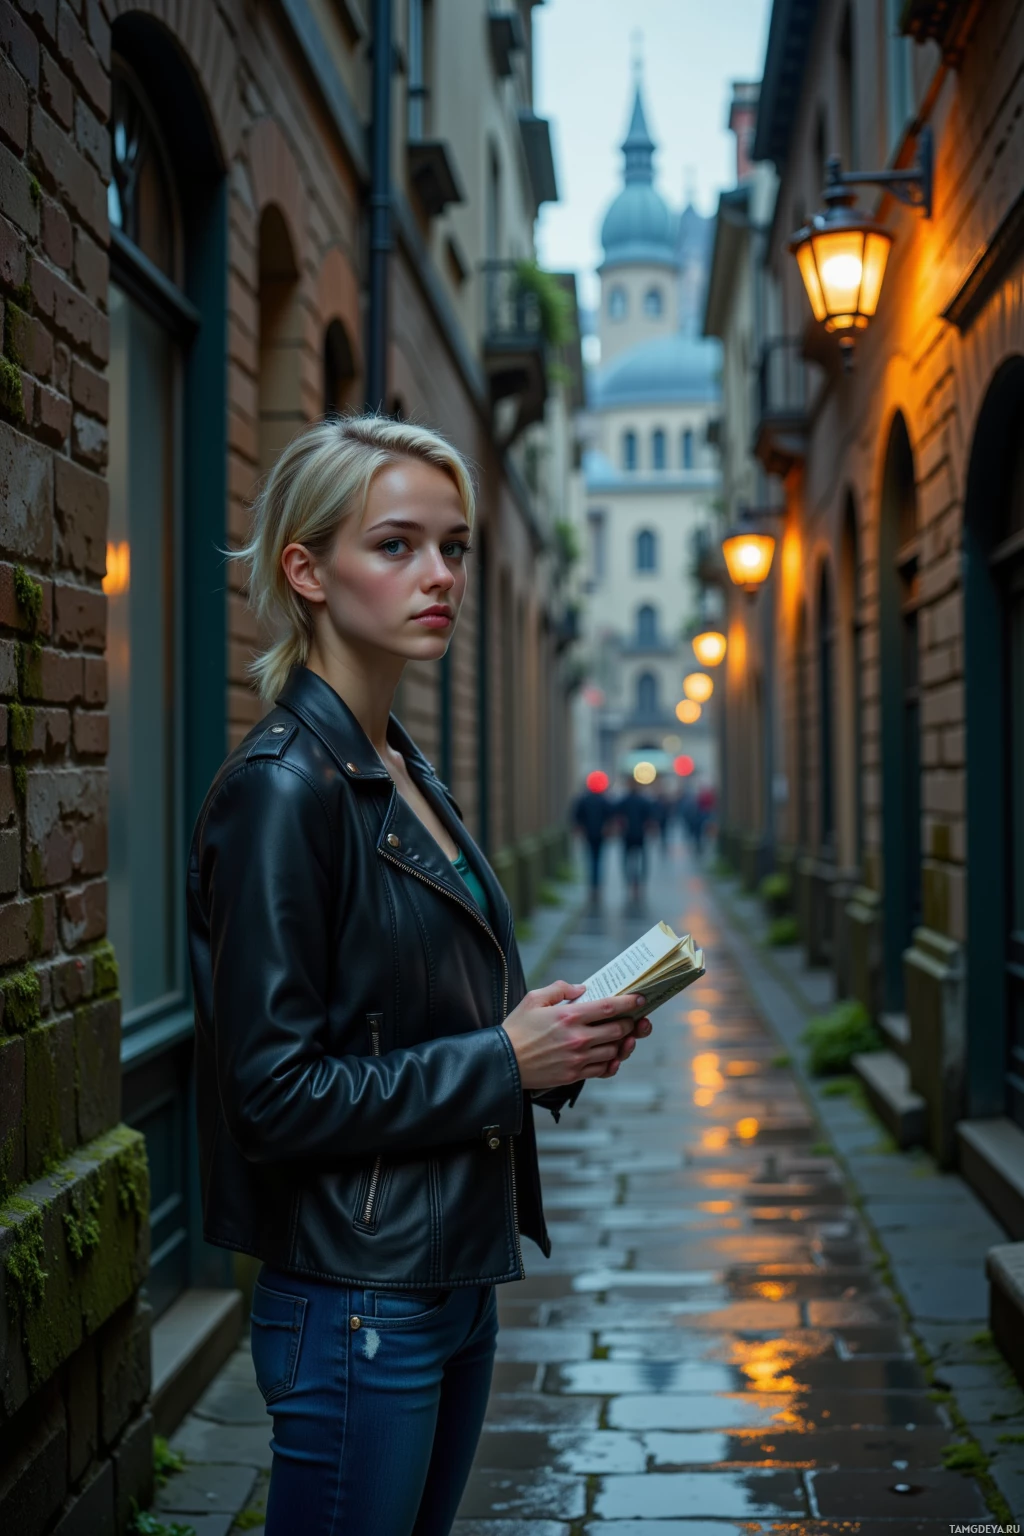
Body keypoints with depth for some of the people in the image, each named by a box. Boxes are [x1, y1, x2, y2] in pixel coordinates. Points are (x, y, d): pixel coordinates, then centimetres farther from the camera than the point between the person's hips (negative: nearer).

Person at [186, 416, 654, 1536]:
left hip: (454, 1280, 9)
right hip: (353, 1305, -9)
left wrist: (558, 1033, 1)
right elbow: (274, 1093, -20)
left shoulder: (407, 774, 10)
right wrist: (506, 1059, -18)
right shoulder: (280, 790, -17)